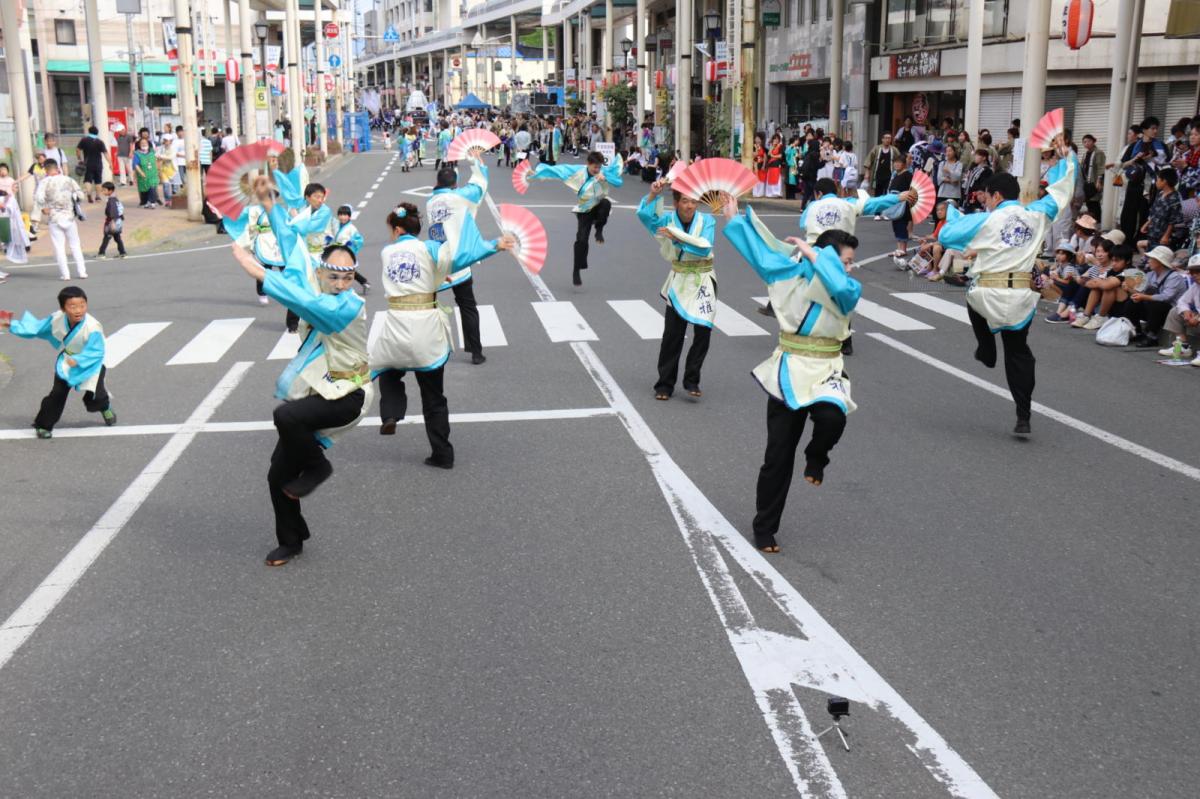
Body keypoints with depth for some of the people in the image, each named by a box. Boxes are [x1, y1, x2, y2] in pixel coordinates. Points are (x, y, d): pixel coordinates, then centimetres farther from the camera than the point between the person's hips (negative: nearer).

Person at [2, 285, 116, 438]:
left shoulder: (92, 327, -35)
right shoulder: (57, 319, -17)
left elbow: (96, 351, -32)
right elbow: (36, 328, 0)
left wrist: (78, 360, -45)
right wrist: (12, 325, -1)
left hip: (90, 364, -3)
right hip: (66, 363, 4)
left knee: (94, 398, 3)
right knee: (57, 394, -1)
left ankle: (105, 409, 41)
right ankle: (43, 425, 13)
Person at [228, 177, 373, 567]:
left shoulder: (352, 305, -19)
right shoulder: (314, 286, 2)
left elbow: (306, 304, -33)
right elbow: (292, 245, 11)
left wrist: (261, 273, -33)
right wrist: (270, 205, 8)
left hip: (346, 398, -7)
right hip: (315, 398, 7)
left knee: (287, 416, -36)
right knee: (278, 477, 8)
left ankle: (316, 467, -8)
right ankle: (290, 542, 31)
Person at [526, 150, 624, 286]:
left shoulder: (604, 171, -12)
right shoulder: (578, 172, -16)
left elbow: (619, 181, -16)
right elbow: (556, 170, -14)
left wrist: (605, 177, -31)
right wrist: (535, 172, -15)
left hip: (599, 206, 1)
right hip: (584, 211, -1)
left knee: (606, 203, -36)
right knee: (581, 240, -10)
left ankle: (599, 230, -11)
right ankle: (576, 271, 5)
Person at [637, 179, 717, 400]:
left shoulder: (707, 221, -8)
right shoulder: (668, 221, -4)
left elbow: (704, 247, -22)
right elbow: (644, 215, -20)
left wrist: (677, 237, -25)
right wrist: (653, 194, -31)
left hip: (702, 282, -1)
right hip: (678, 282, 1)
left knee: (703, 331, -6)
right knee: (672, 334, 1)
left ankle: (691, 380, 9)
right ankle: (665, 384, 9)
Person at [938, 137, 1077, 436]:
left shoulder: (985, 221, -7)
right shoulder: (1036, 216, 4)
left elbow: (946, 236, -2)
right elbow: (1060, 190, 19)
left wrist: (955, 214, 17)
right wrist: (1066, 157, 31)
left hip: (988, 296, -3)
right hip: (1021, 297, 3)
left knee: (975, 297, 35)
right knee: (1018, 353, 14)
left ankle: (986, 351, 42)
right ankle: (1023, 417, 11)